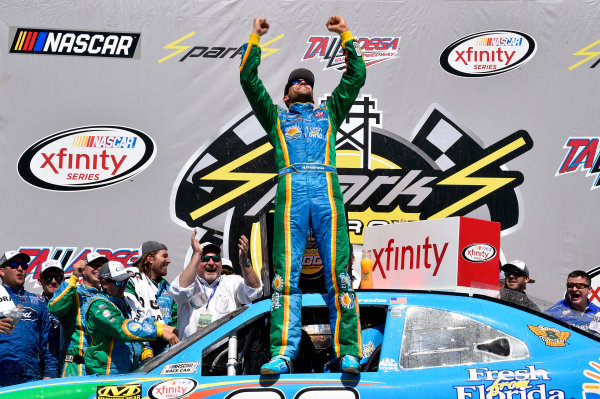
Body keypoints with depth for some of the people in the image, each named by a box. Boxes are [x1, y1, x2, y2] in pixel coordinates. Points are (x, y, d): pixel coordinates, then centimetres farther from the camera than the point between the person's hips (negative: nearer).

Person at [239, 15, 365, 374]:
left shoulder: (328, 113, 32)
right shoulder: (277, 116, 29)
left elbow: (356, 77, 29)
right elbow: (249, 80, 22)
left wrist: (347, 36, 31)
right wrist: (254, 39, 24)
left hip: (327, 189, 1)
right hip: (291, 190, 0)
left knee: (337, 270, -9)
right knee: (287, 272, -10)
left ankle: (348, 352, -13)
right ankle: (282, 354, -16)